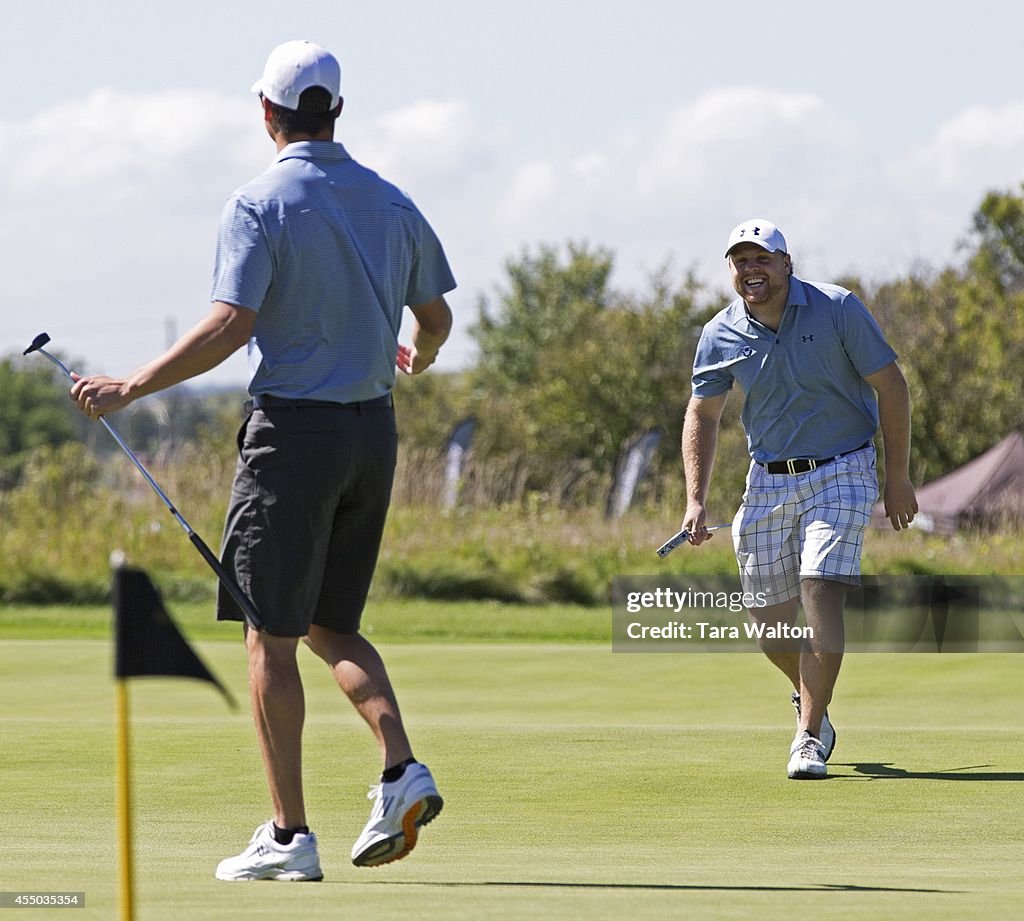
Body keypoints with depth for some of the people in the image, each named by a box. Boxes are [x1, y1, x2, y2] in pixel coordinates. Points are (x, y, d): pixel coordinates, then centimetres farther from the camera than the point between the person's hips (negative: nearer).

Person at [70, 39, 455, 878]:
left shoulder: (259, 205, -10)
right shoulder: (391, 203, 8)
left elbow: (232, 325, -19)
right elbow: (437, 318, 14)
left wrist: (131, 388, -13)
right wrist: (417, 361, 38)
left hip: (293, 429, -6)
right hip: (374, 431, 6)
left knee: (272, 637, 0)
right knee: (332, 626, 17)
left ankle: (289, 836, -1)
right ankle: (401, 769, -4)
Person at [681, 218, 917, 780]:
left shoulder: (838, 309, -11)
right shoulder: (720, 336, -2)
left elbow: (890, 385, -6)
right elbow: (702, 415, 8)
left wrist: (898, 477, -6)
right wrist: (695, 500, -3)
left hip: (839, 474, -4)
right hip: (768, 481, 4)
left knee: (820, 592, -20)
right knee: (769, 618, 5)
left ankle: (809, 738, -16)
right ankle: (810, 698, 36)